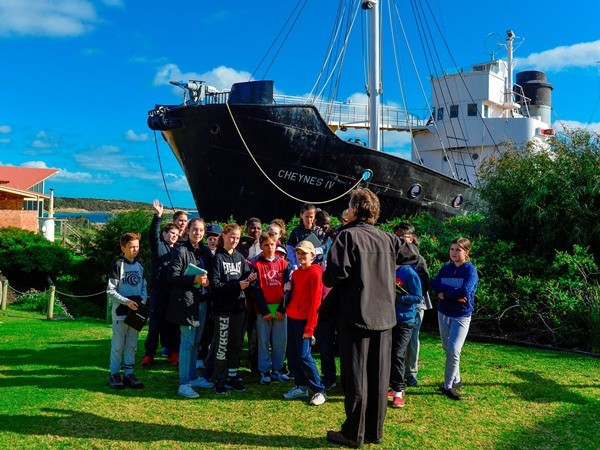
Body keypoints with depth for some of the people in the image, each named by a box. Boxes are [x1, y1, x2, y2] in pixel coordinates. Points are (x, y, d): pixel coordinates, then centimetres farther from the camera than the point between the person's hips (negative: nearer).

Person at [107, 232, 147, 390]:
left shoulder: (139, 266, 10)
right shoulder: (118, 265, -8)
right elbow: (111, 291, -10)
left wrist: (143, 300, -2)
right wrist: (126, 301, -19)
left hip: (135, 312, 5)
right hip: (120, 312, -5)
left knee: (132, 345, 10)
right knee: (118, 345, 2)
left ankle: (128, 373, 19)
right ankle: (114, 374, 12)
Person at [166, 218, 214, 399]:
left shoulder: (203, 251, 13)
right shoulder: (181, 251, -9)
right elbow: (172, 276, -14)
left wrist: (206, 280, 0)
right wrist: (194, 279, -24)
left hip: (201, 301, 7)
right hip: (186, 301, -7)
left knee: (195, 342, 15)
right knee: (187, 342, -6)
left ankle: (193, 377, 26)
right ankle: (184, 384, -1)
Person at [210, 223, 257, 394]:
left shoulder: (239, 257, 12)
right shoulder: (218, 258, -7)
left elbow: (246, 274, 6)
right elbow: (215, 284, -14)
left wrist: (250, 278, -17)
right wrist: (237, 285, -20)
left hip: (238, 305, 6)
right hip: (223, 307, -6)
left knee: (236, 343, 12)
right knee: (222, 344, -1)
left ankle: (232, 377, 23)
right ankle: (219, 380, 10)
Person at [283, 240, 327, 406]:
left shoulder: (315, 273, -11)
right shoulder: (296, 273, 14)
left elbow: (315, 302, -15)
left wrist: (310, 327, -18)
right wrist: (287, 289, -1)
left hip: (304, 320, -8)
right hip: (291, 318, 8)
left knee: (304, 355, -10)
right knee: (292, 354, 10)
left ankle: (319, 391, 0)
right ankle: (301, 387, 21)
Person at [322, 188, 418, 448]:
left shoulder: (348, 235, -10)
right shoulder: (388, 239, 7)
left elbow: (336, 273, -20)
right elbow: (412, 256, 21)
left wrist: (327, 278, 1)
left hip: (356, 316, -5)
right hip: (384, 316, 5)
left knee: (356, 376, 2)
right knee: (379, 375, 11)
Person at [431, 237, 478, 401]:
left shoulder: (470, 270, -11)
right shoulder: (446, 268, 4)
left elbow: (465, 291, -27)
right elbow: (435, 284, -12)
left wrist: (445, 294, -15)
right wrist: (455, 294, -24)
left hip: (461, 315, -5)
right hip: (443, 313, 6)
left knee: (454, 350, -11)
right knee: (447, 349, 13)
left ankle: (448, 386, 2)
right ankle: (456, 380, 30)